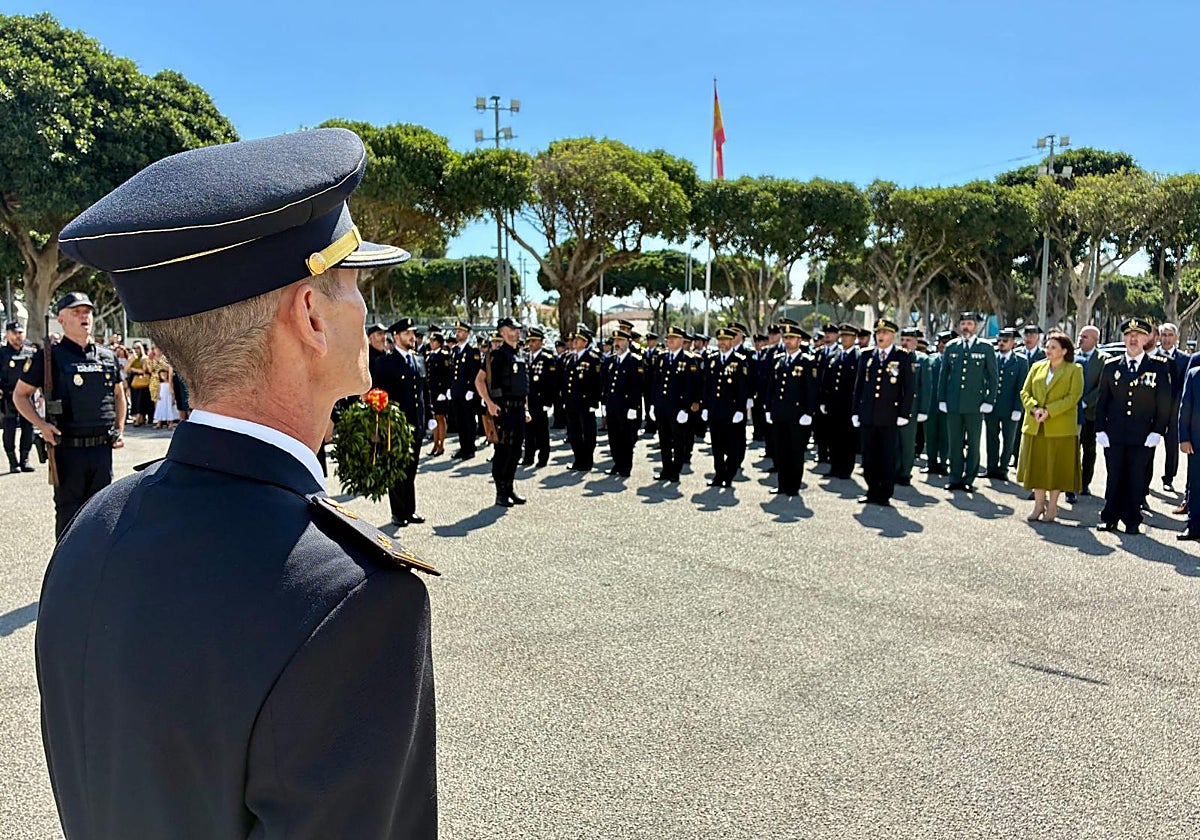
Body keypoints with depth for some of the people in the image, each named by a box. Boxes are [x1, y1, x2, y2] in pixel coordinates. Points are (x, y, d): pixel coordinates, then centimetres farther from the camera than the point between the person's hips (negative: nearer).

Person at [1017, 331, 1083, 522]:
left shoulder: (1074, 370, 1)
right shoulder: (1036, 367, 13)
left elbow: (1073, 397, -9)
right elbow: (1025, 392, 8)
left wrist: (1048, 411, -18)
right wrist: (1034, 408, -11)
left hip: (1061, 427, -4)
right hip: (1034, 426, 4)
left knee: (1057, 466, 3)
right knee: (1036, 465, 8)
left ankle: (1052, 506, 13)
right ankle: (1039, 505, 18)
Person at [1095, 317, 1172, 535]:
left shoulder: (1158, 366, 3)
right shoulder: (1111, 366, 7)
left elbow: (1164, 402, 2)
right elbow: (1102, 401, 9)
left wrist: (1157, 431, -6)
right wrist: (1100, 429, 2)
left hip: (1143, 436, -1)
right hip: (1114, 434, 1)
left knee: (1137, 479, 3)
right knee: (1114, 477, 6)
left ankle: (1133, 521, 12)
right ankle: (1110, 518, 16)